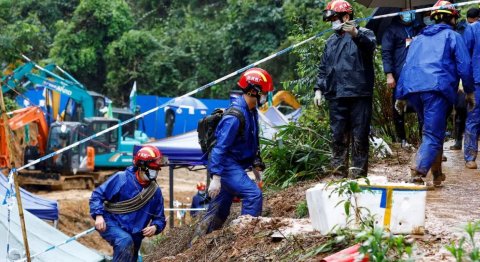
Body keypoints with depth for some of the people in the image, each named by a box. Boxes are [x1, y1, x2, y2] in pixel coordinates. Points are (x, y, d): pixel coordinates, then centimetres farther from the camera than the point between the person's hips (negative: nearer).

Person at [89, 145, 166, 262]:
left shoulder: (155, 191, 2)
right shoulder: (121, 178, -11)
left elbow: (159, 218, 11)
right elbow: (98, 195, -7)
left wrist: (155, 227, -13)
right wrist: (98, 215, -22)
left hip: (134, 236, 5)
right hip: (112, 225, -5)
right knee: (125, 241, -37)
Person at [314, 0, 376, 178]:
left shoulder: (364, 34, 3)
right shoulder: (331, 41, 21)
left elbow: (370, 45, -20)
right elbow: (323, 68, 24)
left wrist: (356, 34, -38)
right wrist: (319, 89, 12)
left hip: (359, 95, -5)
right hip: (336, 96, 5)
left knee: (359, 136, -2)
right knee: (338, 136, 5)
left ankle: (358, 173, 4)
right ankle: (339, 172, 10)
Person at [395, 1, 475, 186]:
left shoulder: (418, 39, 28)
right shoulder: (452, 36, 12)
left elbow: (407, 67, 25)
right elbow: (464, 66, 4)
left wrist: (401, 96, 25)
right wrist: (469, 91, 14)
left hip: (412, 88, 6)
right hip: (437, 88, -6)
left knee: (432, 131, 21)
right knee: (433, 135, -10)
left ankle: (437, 174, 22)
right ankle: (418, 174, -29)